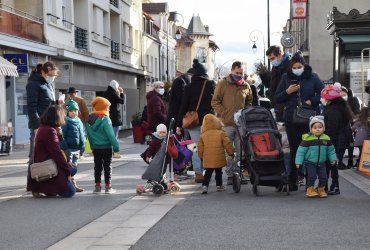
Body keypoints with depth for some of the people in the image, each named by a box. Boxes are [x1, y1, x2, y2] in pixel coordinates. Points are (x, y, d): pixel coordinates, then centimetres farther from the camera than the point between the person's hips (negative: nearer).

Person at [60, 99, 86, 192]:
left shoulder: (79, 122, 11)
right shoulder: (65, 122, -10)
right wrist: (64, 148, -16)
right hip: (68, 149, -7)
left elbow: (82, 136, 17)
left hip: (76, 149, 7)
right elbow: (62, 136, -12)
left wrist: (82, 148, 12)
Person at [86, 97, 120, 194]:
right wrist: (116, 149, -13)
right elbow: (111, 135, -17)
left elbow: (89, 135, 7)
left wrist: (92, 147, 14)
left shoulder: (89, 120, 2)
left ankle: (97, 186, 14)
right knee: (107, 167, 5)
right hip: (106, 147, -5)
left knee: (97, 167, 13)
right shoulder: (105, 119, -17)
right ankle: (108, 187, 8)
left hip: (95, 148, 5)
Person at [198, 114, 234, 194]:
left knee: (208, 173, 8)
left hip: (207, 160, 1)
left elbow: (200, 148, 8)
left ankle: (205, 186, -6)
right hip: (219, 159, -1)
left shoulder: (202, 135, 4)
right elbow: (227, 144, -4)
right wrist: (231, 153, 8)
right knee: (218, 172, 15)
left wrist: (201, 157, 22)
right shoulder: (221, 133, -3)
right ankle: (219, 185, 24)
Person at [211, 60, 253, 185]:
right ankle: (230, 175, 3)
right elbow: (215, 102, -1)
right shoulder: (222, 84, 0)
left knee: (241, 151, 4)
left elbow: (249, 102, 24)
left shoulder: (246, 86, 11)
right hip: (227, 123, -3)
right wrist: (225, 114, -10)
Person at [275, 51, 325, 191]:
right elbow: (277, 99, 8)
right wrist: (287, 91, -8)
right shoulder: (286, 78, 8)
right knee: (294, 149, 4)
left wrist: (311, 101, -11)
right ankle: (292, 181, 10)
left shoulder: (312, 77, 4)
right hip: (291, 120, 1)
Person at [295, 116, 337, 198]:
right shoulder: (307, 139, -12)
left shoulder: (326, 139, 1)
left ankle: (321, 189, 21)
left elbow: (331, 150, 13)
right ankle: (310, 190, 3)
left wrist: (333, 159, 5)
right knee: (312, 176, -14)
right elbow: (301, 151, -9)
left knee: (323, 177, 0)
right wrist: (299, 162, -12)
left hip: (321, 163, 4)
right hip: (310, 163, -4)